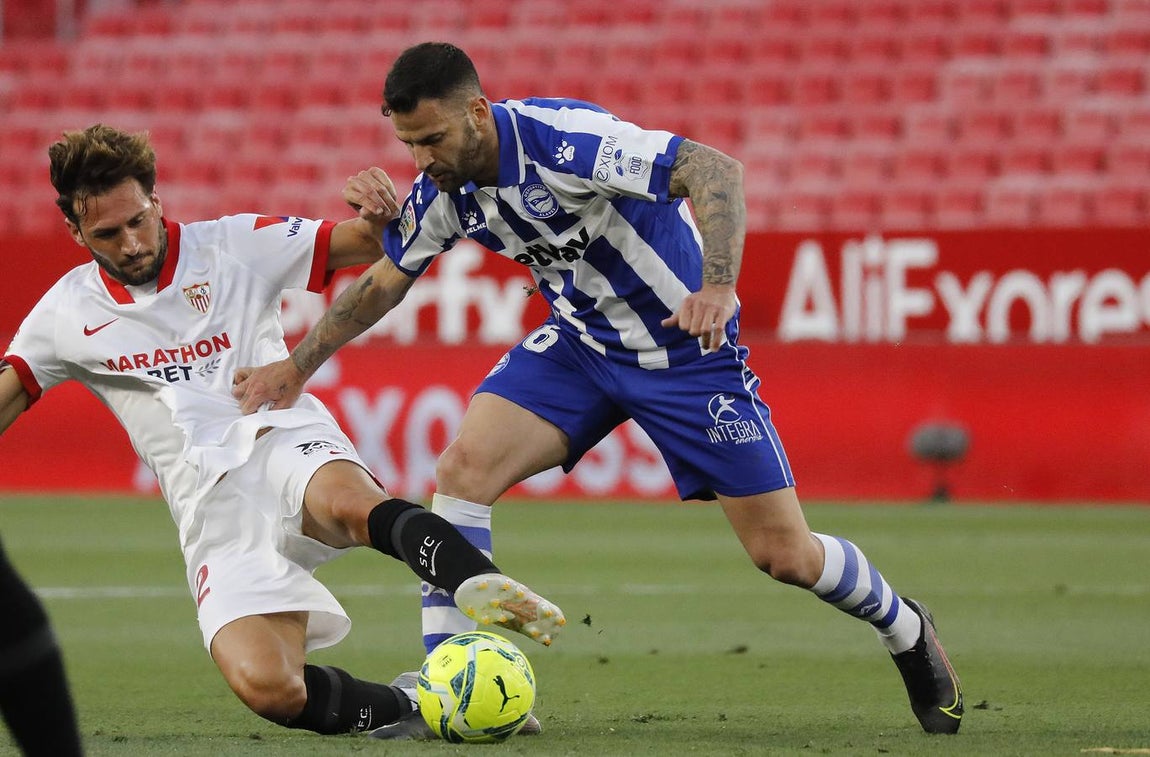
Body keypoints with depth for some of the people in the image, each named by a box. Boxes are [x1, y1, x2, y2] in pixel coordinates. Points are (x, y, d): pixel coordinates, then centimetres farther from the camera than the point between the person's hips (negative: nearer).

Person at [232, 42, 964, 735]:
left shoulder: (561, 139, -30)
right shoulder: (442, 192, -9)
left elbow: (717, 170, -35)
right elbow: (384, 281, 10)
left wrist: (718, 286, -49)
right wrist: (298, 366, 8)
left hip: (689, 347, -6)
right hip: (581, 343, 6)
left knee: (785, 555, -4)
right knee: (463, 468, -17)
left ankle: (906, 630, 26)